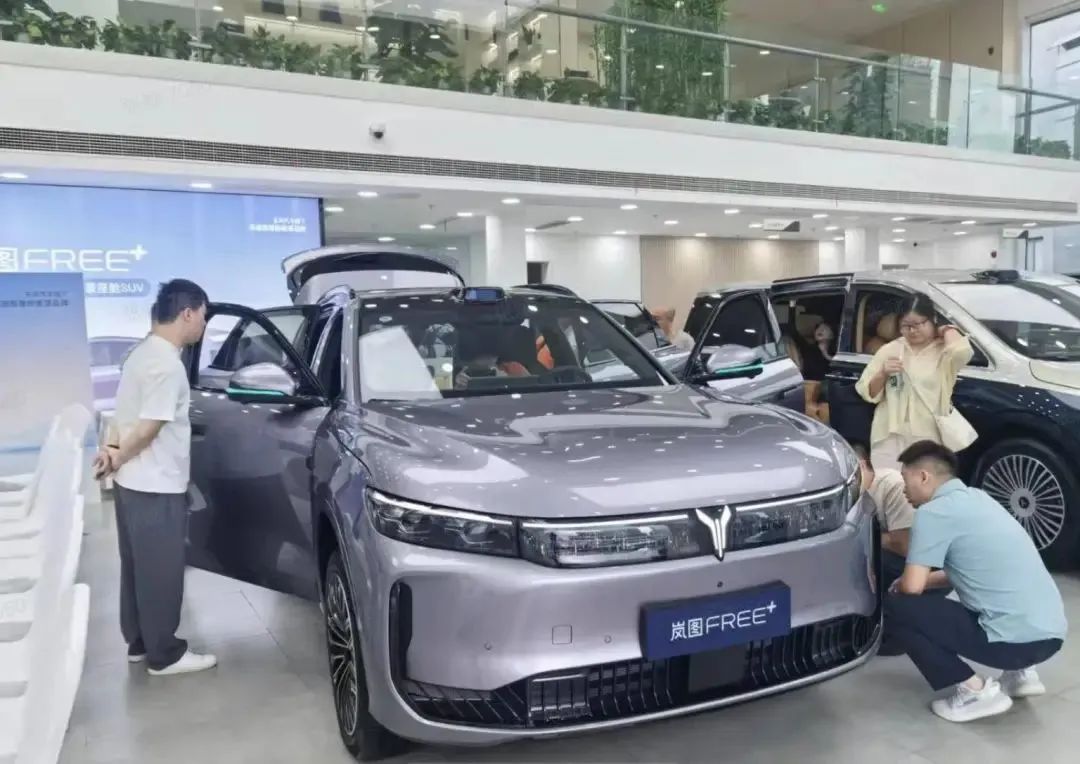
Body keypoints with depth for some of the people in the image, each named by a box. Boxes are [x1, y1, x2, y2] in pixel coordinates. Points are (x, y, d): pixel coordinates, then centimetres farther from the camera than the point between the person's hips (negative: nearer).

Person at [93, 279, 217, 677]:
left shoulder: (143, 352, 11)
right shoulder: (167, 364, -23)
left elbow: (125, 411, 12)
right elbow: (149, 428, -22)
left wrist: (112, 448, -1)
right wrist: (118, 459, -6)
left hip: (132, 482, 10)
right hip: (156, 487, -10)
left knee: (138, 567, 18)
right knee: (161, 572, 2)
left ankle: (139, 642, 30)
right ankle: (164, 655, 13)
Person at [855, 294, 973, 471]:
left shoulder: (943, 352, 3)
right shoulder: (889, 350, 9)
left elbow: (962, 351, -24)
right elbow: (867, 393, 10)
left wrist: (947, 330, -4)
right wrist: (882, 374, -9)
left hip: (929, 439, -1)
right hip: (890, 437, 2)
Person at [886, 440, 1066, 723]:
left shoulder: (933, 511, -10)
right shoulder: (976, 497, 16)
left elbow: (912, 587, -11)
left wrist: (897, 587, 11)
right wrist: (929, 579, 23)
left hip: (1016, 639, -9)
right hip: (1050, 633, 9)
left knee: (897, 607, -2)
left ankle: (976, 691, -2)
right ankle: (1020, 673, 20)